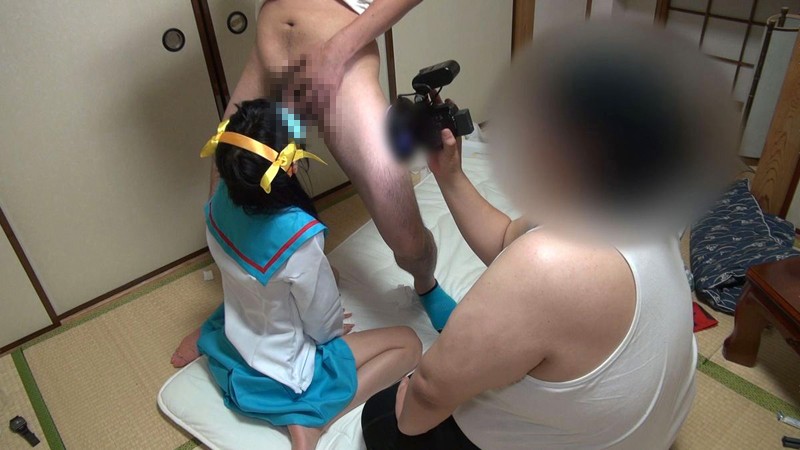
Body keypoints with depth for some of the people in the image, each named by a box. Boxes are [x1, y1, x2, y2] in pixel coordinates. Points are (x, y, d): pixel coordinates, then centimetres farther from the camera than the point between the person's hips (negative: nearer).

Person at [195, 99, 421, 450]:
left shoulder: (221, 201, -19)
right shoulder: (299, 237, -39)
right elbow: (325, 325, -21)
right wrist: (333, 326, 1)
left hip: (227, 356, 8)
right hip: (281, 376, -7)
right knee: (408, 343, 0)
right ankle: (310, 419, -10)